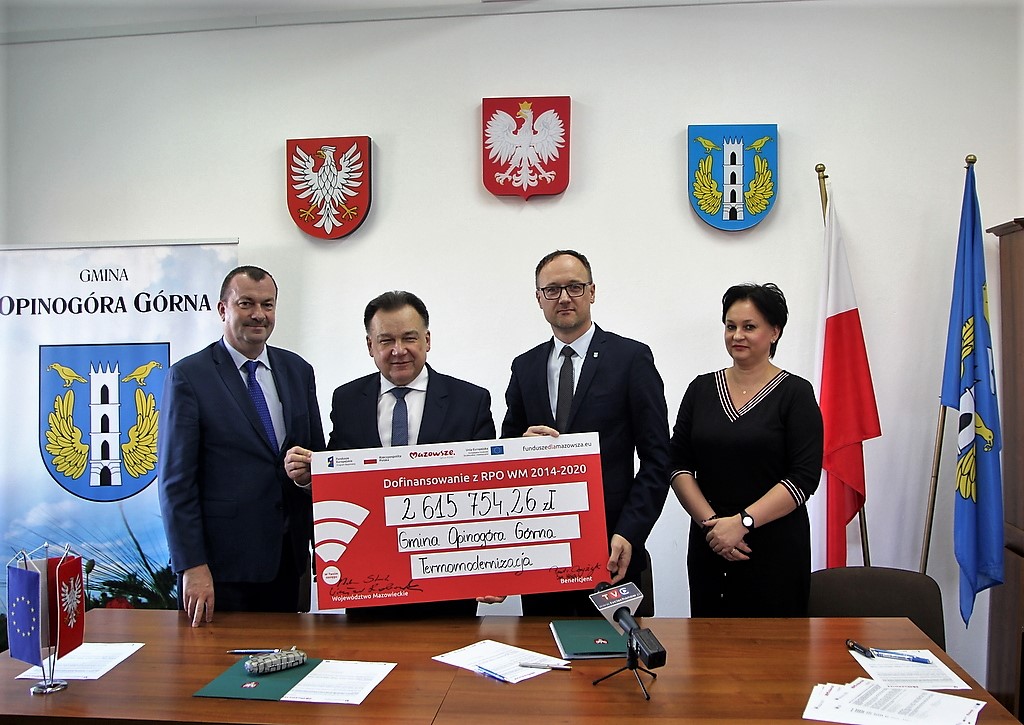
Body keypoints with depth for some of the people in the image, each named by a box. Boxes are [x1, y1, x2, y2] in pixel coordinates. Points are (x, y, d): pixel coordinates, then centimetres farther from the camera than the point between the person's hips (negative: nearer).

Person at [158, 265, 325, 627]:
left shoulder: (298, 371, 9)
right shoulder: (188, 376, -6)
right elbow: (176, 480, -9)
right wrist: (192, 567, -13)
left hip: (288, 558, 5)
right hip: (222, 561, -4)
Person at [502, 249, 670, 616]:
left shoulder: (632, 358, -2)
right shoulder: (525, 367, 10)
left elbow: (656, 459, -5)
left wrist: (628, 535, -14)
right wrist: (523, 443, -10)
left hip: (609, 549, -3)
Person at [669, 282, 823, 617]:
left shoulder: (795, 392, -4)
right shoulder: (701, 389, 7)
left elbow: (804, 476, -11)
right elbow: (679, 465, 3)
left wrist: (742, 522, -18)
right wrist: (710, 521, -10)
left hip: (776, 550, -3)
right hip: (708, 546, 3)